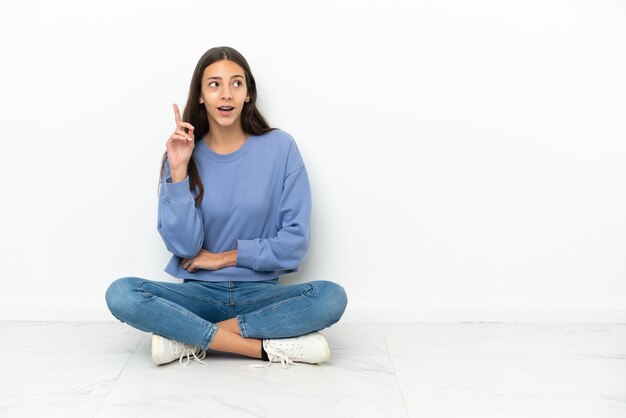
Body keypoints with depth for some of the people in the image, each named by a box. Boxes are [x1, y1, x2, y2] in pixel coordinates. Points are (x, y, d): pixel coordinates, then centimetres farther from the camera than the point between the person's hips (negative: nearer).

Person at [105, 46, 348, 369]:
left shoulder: (280, 148, -5)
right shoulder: (183, 154, -1)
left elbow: (295, 241, -6)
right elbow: (184, 246, -9)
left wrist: (226, 257, -5)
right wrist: (179, 172, -17)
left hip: (260, 292, 0)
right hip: (199, 293, 1)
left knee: (331, 297, -29)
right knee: (121, 294, -25)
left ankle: (187, 338, -21)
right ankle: (269, 347, -23)